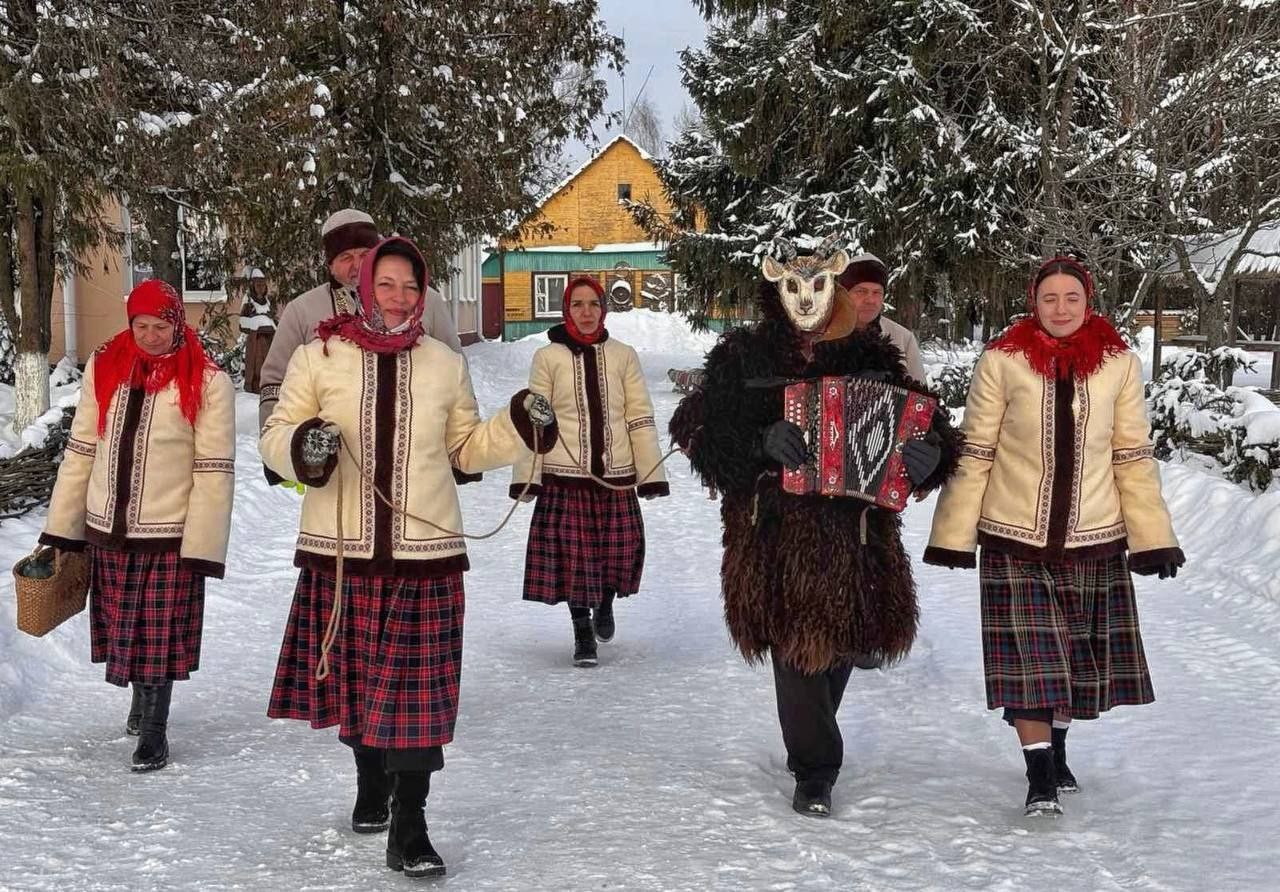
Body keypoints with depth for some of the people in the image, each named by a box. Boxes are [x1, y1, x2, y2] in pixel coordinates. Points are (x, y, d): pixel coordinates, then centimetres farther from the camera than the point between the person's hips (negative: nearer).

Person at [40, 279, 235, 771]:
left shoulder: (207, 381, -8)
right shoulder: (104, 368, 5)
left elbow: (214, 471, -10)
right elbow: (81, 452, 7)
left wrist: (202, 546, -15)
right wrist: (61, 528, 4)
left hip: (169, 535, -4)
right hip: (106, 530, 4)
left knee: (160, 634, 1)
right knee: (121, 626, 15)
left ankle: (153, 731, 13)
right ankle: (140, 699, 38)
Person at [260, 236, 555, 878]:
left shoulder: (445, 365, 8)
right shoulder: (319, 357, 1)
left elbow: (466, 447, 15)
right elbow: (274, 436, 2)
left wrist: (519, 428, -2)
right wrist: (302, 447, -21)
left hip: (425, 555, 0)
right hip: (341, 551, 0)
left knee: (416, 693, -4)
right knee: (355, 683, 13)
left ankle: (408, 832, 3)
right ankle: (372, 781, 41)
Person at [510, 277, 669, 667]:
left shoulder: (623, 355, 5)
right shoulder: (548, 357, 1)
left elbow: (640, 418, 4)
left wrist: (652, 472, 0)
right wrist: (526, 475, -6)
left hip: (616, 474, 1)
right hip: (565, 474, -1)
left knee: (622, 549, 2)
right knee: (573, 552, 0)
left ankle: (605, 604, 34)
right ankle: (583, 633, 18)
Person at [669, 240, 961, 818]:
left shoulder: (869, 354, 5)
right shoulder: (743, 357, 1)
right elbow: (698, 425, -6)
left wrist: (929, 451, -20)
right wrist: (762, 439, -24)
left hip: (852, 531, 2)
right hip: (777, 530, -2)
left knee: (843, 639, 14)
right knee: (796, 641, -4)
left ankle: (808, 743, 39)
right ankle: (814, 771, 10)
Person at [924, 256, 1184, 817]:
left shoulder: (1119, 364, -1)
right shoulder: (1002, 361, -6)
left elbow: (1132, 456, 5)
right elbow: (974, 453, -2)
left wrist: (1154, 537, 1)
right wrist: (953, 534, -4)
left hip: (1094, 540, 2)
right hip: (1015, 538, -2)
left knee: (1078, 656, 13)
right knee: (1029, 661, -5)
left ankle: (1056, 750, 35)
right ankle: (1040, 780, 3)